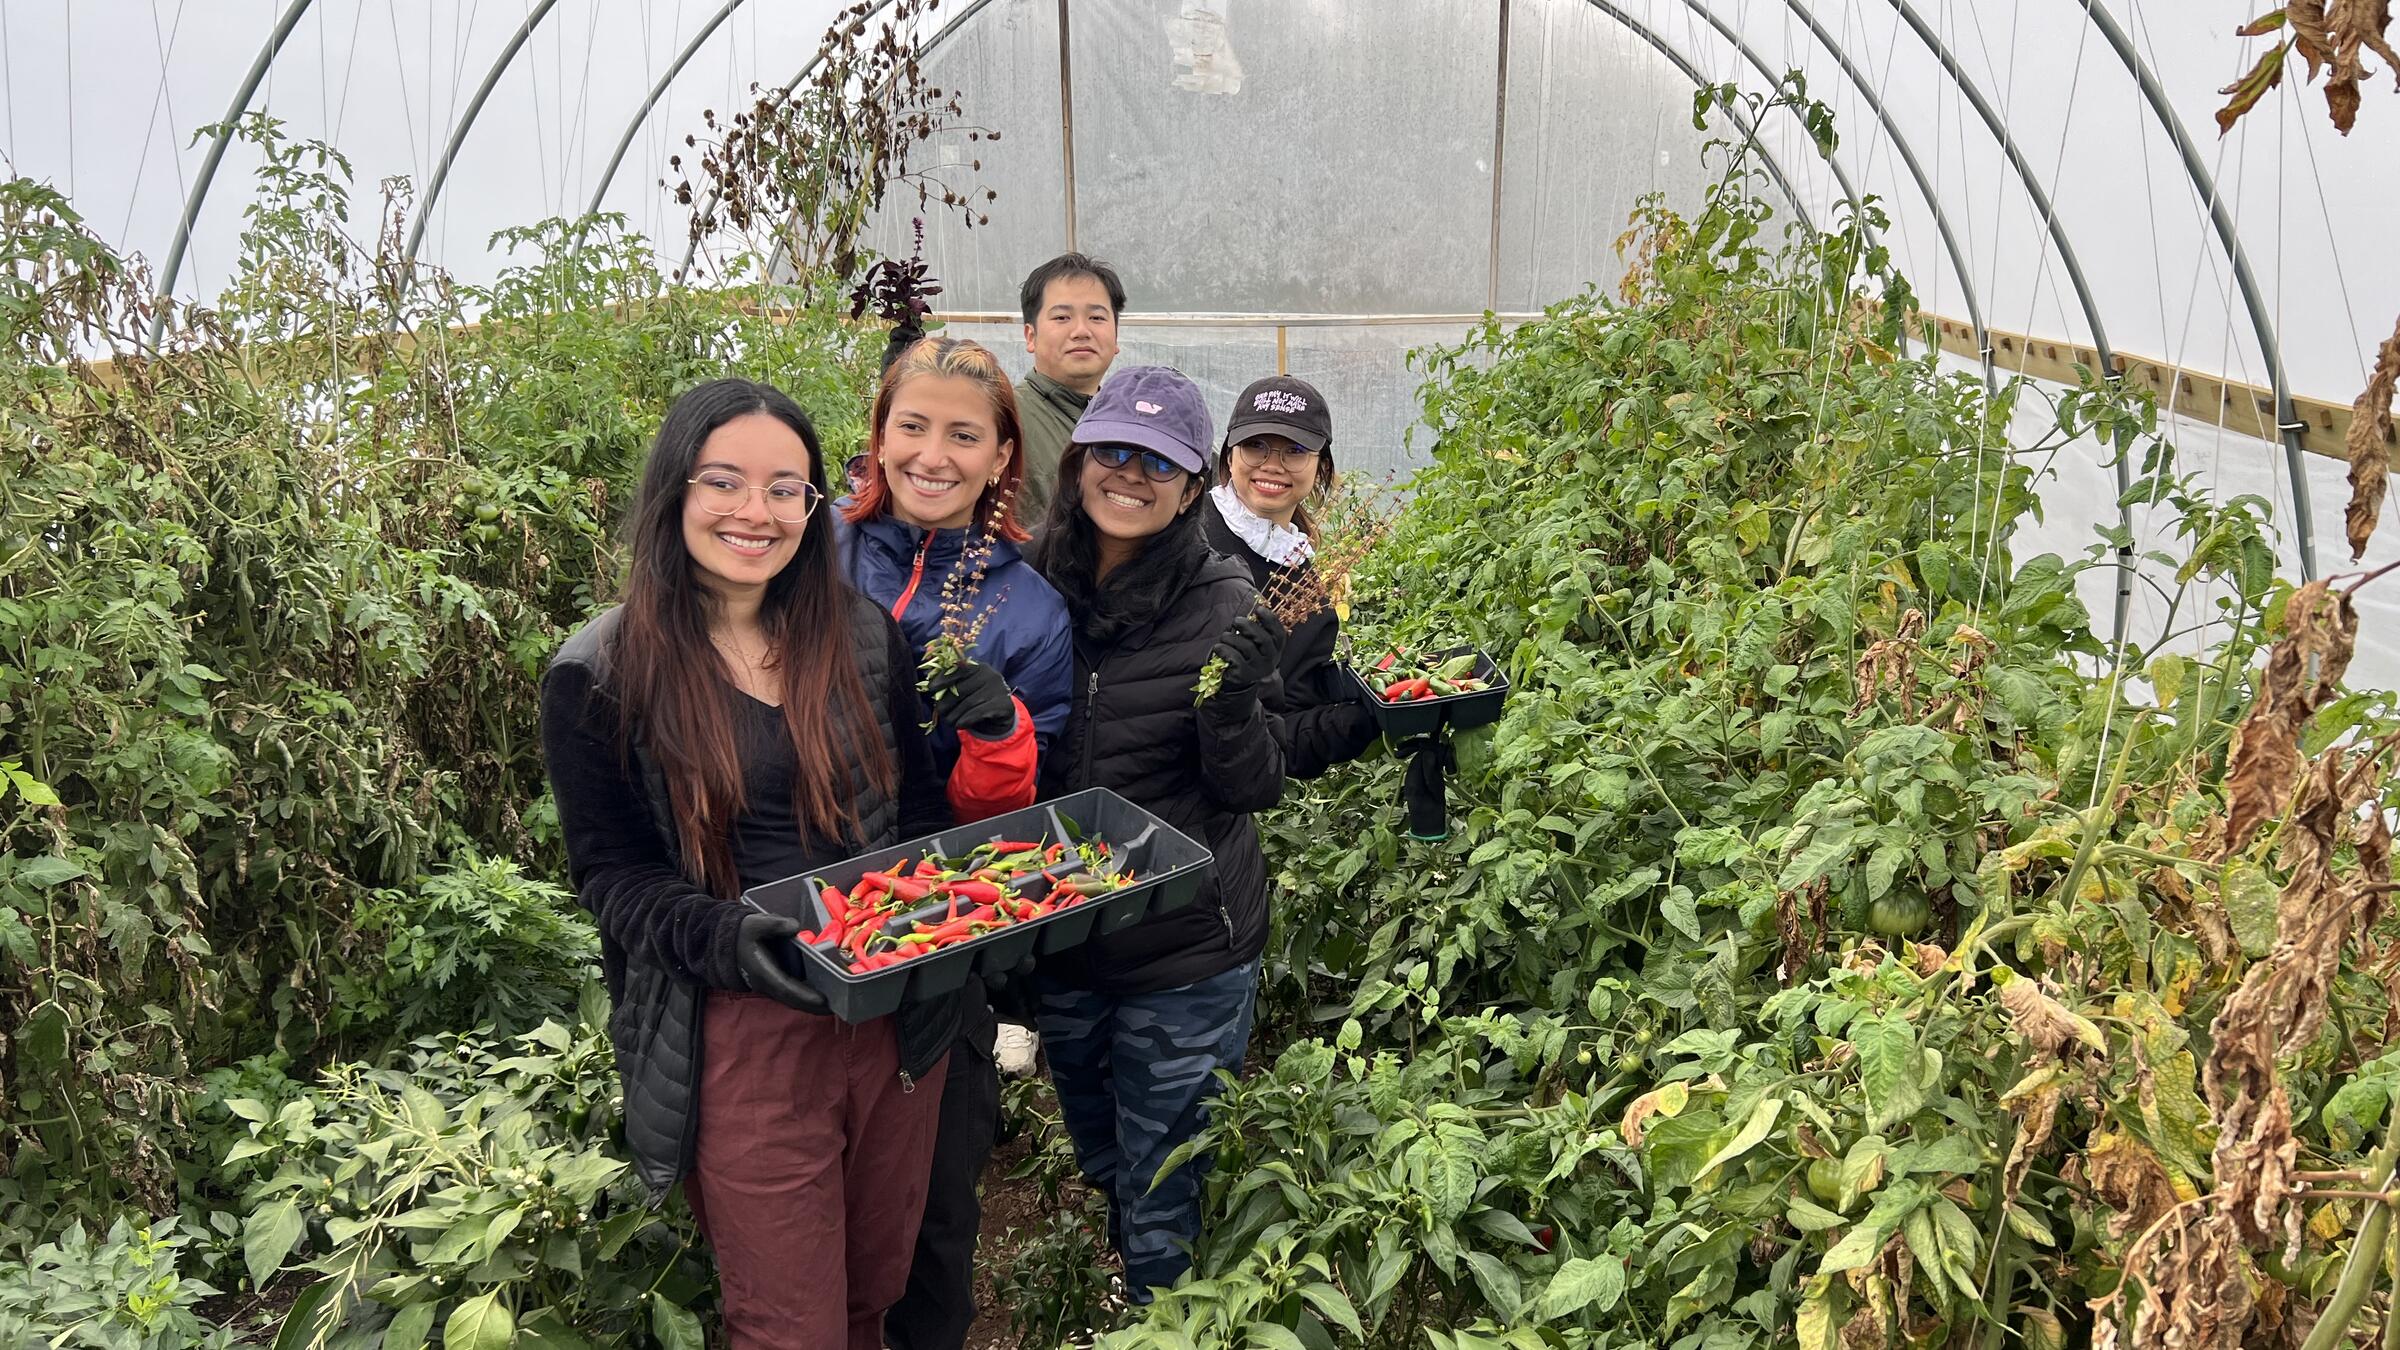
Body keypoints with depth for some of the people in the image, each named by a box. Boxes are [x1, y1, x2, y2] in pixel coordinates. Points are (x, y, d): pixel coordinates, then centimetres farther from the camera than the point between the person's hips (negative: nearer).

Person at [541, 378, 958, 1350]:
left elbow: (921, 806, 9)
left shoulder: (865, 638, 3)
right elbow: (614, 877, -7)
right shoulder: (600, 678, -7)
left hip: (896, 1010, 4)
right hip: (740, 1039, -4)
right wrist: (728, 937, -25)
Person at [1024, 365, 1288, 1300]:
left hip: (1187, 954, -5)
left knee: (1161, 1207, 8)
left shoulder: (1224, 604, -14)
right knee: (1097, 1175, 26)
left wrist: (1234, 704, -30)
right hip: (1062, 941, 5)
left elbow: (1256, 790, -13)